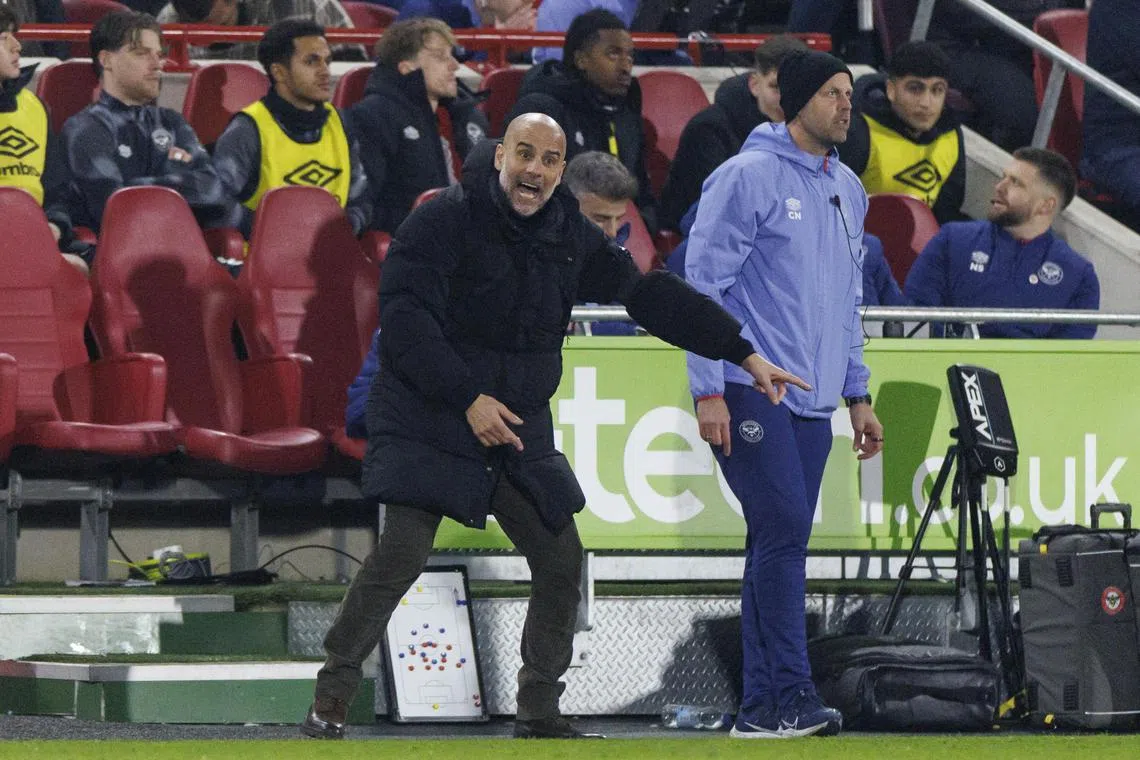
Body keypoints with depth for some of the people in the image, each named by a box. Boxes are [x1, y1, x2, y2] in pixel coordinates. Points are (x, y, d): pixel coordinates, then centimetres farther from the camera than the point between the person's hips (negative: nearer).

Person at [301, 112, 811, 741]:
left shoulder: (570, 238, 6)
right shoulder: (446, 219, -11)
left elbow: (651, 297, 11)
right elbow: (403, 312, -18)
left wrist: (744, 355, 8)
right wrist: (467, 398, -23)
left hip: (519, 427, 6)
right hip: (427, 416, -6)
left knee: (560, 560, 2)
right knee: (401, 553, -17)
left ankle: (539, 712, 16)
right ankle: (331, 699, -6)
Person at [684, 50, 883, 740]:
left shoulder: (847, 190, 17)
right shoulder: (748, 177, -7)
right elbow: (703, 281, -9)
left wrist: (858, 394, 20)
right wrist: (709, 391, -14)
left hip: (813, 402, 7)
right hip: (751, 392, -7)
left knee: (781, 548, 5)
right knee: (783, 533, -15)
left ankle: (764, 707, 6)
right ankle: (792, 696, -15)